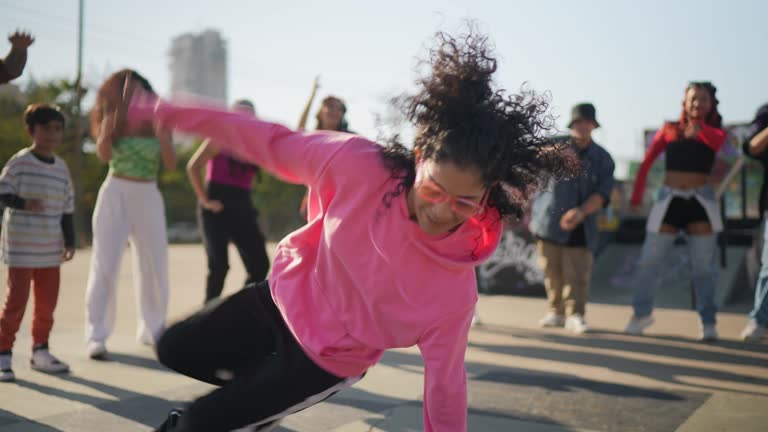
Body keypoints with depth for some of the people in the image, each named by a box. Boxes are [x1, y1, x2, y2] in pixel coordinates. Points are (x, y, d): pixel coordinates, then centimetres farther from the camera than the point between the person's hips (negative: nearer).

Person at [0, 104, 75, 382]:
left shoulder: (61, 167, 7)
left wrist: (70, 241, 7)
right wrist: (23, 203, -29)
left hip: (50, 248, 5)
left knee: (47, 302, 10)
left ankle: (40, 351, 23)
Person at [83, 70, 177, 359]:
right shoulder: (112, 120, 0)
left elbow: (171, 164, -6)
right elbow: (103, 155, -14)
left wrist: (162, 134, -18)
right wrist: (108, 127, -26)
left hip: (148, 197, 3)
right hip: (116, 194, -2)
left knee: (155, 265, 8)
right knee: (105, 265, -6)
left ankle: (152, 329, 22)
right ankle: (96, 336, -6)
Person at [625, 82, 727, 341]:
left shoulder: (714, 131, 4)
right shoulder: (670, 130, 5)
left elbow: (717, 141, -21)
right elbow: (647, 162, 6)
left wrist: (699, 128, -34)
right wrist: (637, 195, 2)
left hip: (701, 201, -1)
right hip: (669, 200, 1)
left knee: (704, 265, -3)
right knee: (649, 261, 2)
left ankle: (708, 323, 6)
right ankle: (642, 313, 19)